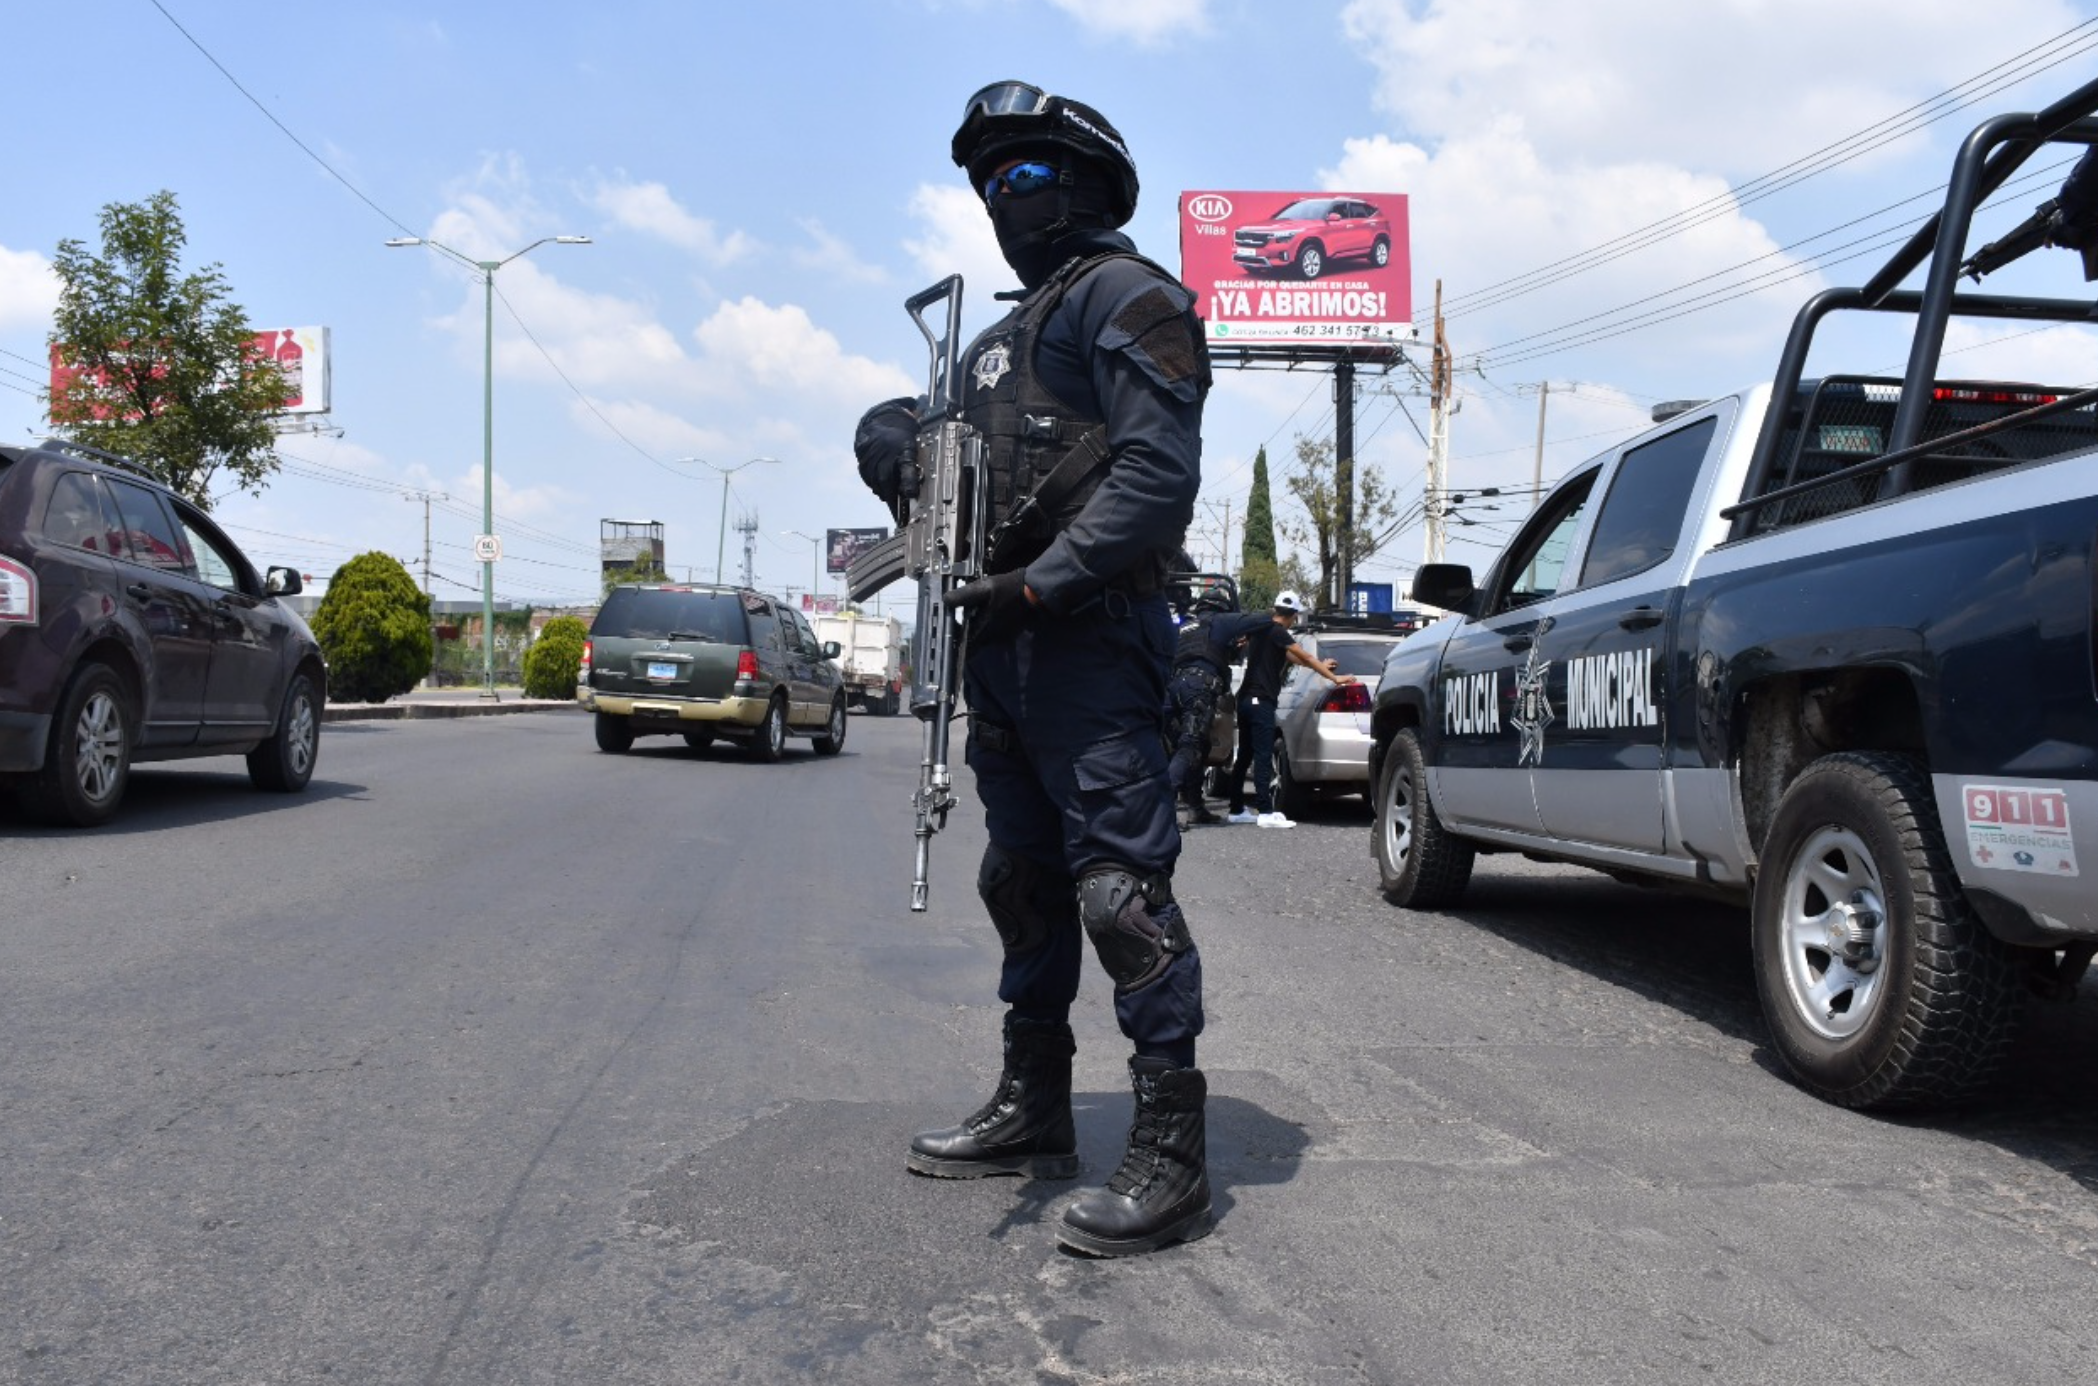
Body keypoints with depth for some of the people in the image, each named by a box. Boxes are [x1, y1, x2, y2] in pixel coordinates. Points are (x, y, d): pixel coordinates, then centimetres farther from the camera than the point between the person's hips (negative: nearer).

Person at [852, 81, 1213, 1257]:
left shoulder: (1126, 297, -3)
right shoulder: (1000, 341, 26)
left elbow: (1157, 471, -16)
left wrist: (1039, 582, -22)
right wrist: (904, 455, 0)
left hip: (1092, 643, -10)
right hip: (1004, 646, 10)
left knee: (1121, 887, -12)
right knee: (1023, 881, 14)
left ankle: (1173, 1156, -6)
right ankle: (1035, 1112, 26)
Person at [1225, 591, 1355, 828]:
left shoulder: (1259, 629, 18)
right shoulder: (1277, 633, -10)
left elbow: (1288, 657, 28)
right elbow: (1305, 658, -9)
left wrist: (1319, 665, 35)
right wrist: (1334, 678, -3)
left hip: (1247, 699, 10)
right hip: (1260, 701, -10)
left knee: (1244, 756, 12)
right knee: (1263, 757, -11)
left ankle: (1236, 810, 15)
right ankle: (1265, 812, -14)